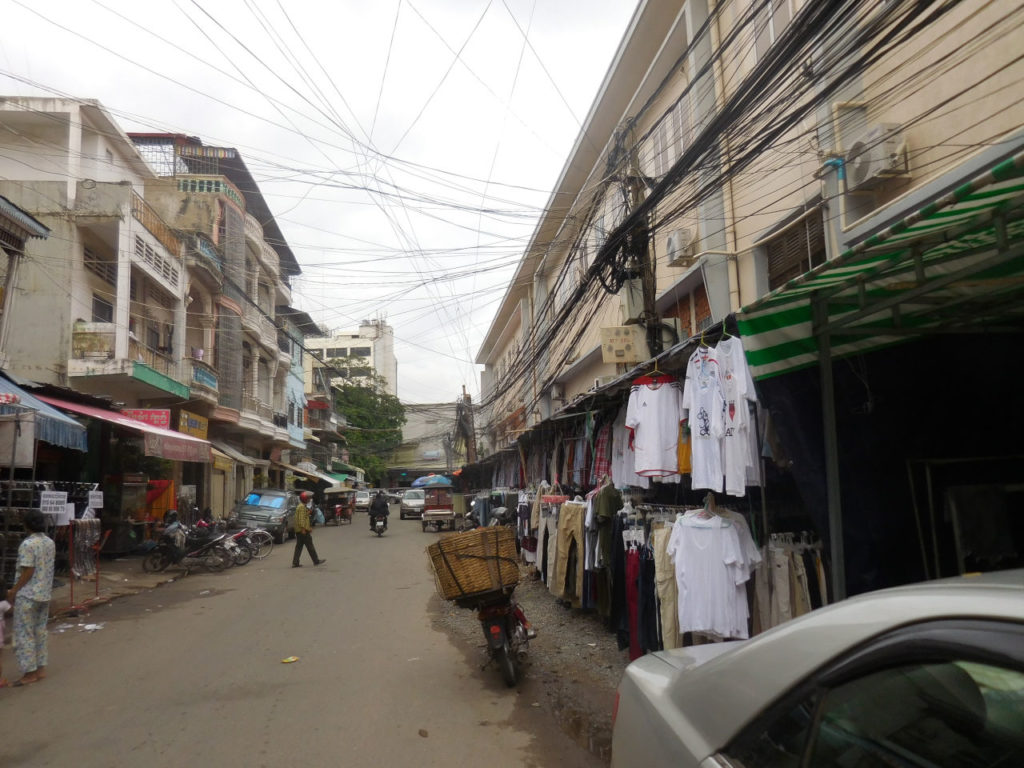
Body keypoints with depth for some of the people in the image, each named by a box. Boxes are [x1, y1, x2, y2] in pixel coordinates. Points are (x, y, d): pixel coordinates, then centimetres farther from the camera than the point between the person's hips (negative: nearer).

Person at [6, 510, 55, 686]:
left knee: (24, 634, 1)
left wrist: (14, 591, -9)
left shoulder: (27, 544, -17)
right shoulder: (49, 542, 5)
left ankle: (30, 673, 5)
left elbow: (28, 572, -18)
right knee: (40, 632, 15)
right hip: (45, 594, 7)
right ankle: (41, 668, 21)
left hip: (27, 595, -7)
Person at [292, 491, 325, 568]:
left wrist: (309, 527, 29)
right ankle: (316, 561, 5)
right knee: (310, 546, -2)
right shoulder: (302, 507, -14)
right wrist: (303, 528, -25)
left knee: (299, 547, 9)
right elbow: (301, 518, -22)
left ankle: (295, 563, 6)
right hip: (303, 530, -10)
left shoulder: (300, 506, 20)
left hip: (299, 531, 10)